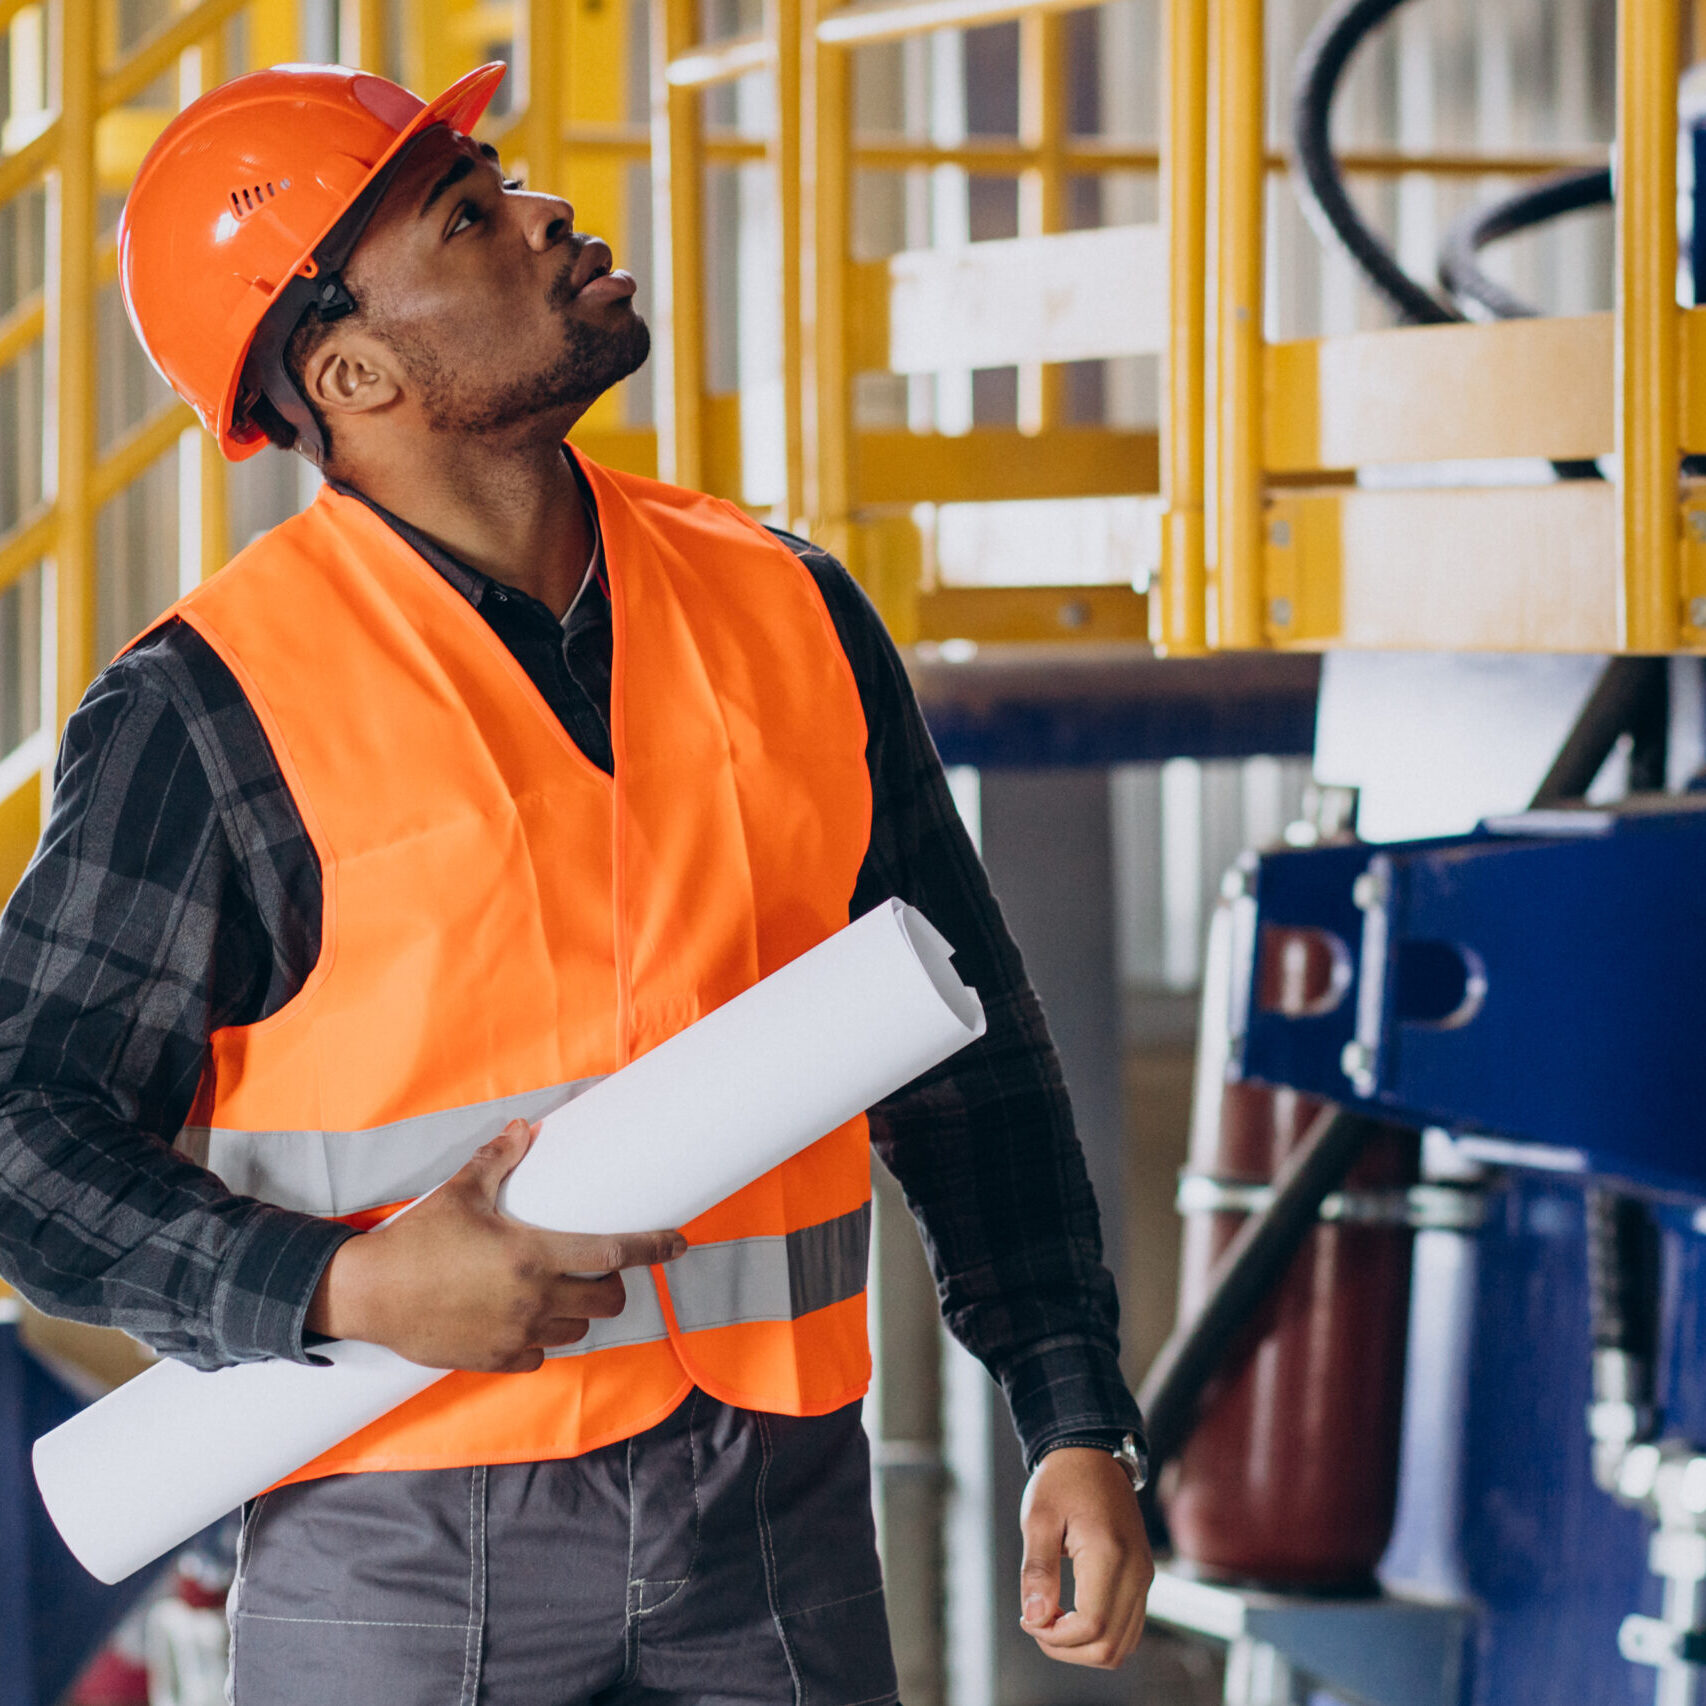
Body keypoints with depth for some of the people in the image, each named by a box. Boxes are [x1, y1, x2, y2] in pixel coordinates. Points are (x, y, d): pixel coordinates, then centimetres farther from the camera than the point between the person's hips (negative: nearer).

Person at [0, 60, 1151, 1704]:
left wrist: (1078, 1428, 8)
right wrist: (348, 1290, -20)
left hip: (780, 1515, 4)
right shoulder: (210, 704, -7)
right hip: (402, 1550, -3)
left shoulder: (791, 613, 7)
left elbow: (968, 1062, 13)